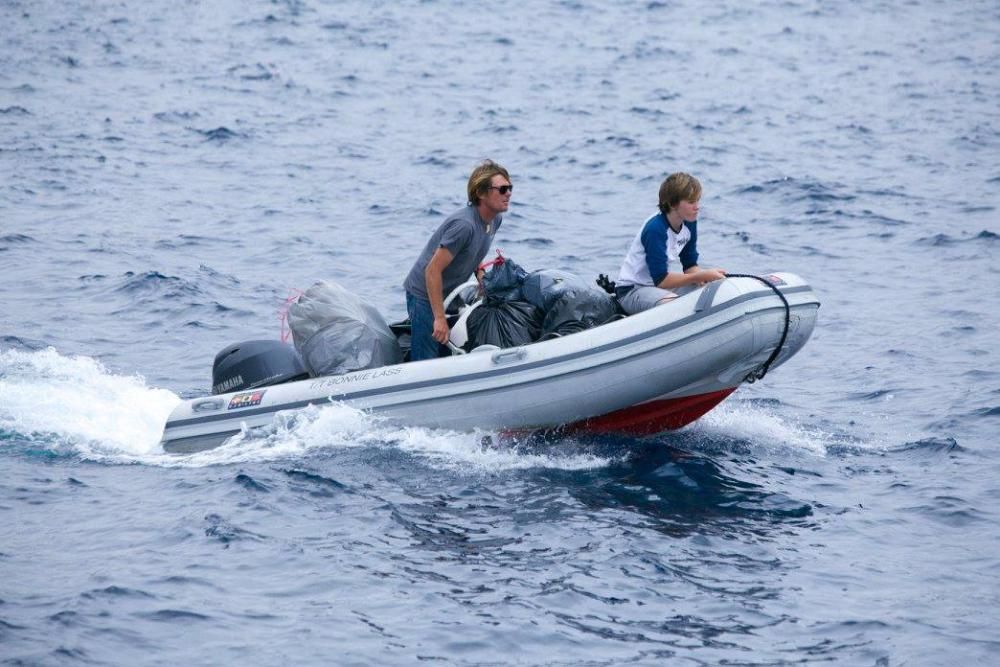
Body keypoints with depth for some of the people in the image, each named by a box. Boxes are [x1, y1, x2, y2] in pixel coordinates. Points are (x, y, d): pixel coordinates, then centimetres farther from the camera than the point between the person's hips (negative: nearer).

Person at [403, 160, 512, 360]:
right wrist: (440, 318, -28)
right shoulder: (464, 224, -29)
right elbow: (433, 270, -28)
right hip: (424, 293, -9)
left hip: (448, 293, 9)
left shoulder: (495, 219, -1)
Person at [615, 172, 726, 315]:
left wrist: (704, 277, -17)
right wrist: (702, 276, -26)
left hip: (663, 284, 8)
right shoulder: (655, 229, -24)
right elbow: (661, 279, -25)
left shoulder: (689, 223, 0)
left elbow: (690, 265, 7)